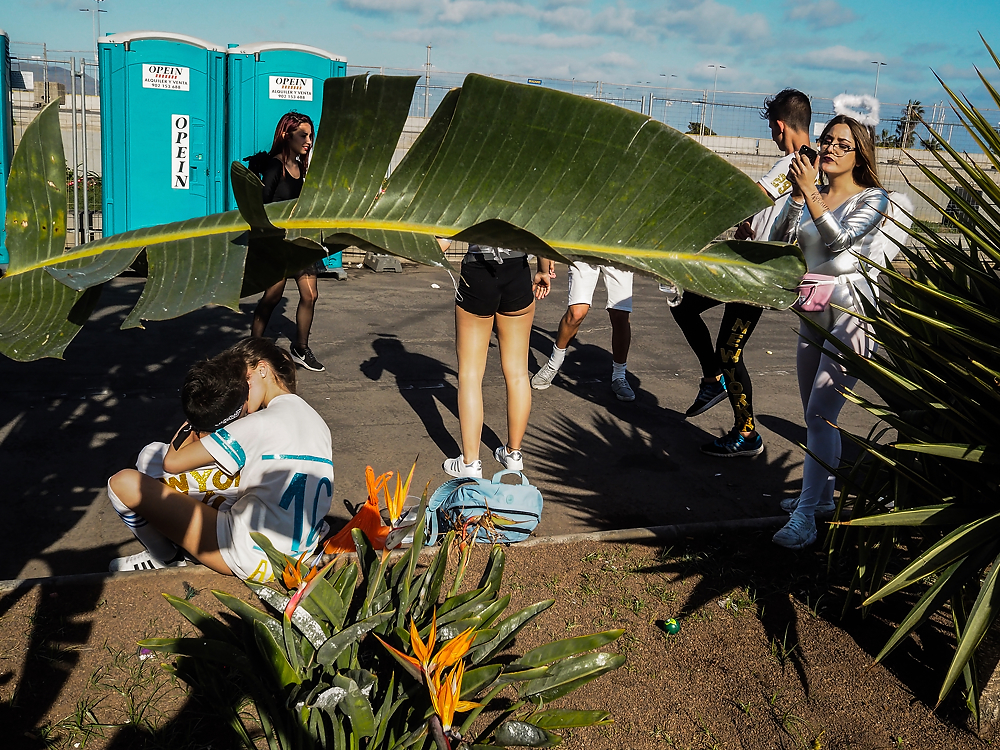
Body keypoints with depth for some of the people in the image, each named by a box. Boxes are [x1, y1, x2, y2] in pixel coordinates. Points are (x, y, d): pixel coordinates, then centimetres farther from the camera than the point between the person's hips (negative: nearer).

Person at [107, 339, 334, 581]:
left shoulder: (261, 423, -12)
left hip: (252, 558, -9)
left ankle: (166, 558, 16)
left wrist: (194, 421, 9)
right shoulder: (318, 421, 11)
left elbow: (172, 462, -10)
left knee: (124, 482, -8)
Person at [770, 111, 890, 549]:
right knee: (816, 415, 14)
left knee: (820, 415, -14)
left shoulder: (873, 199, -3)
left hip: (850, 315, -6)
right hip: (812, 314, 6)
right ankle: (823, 496, 28)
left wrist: (810, 193, -26)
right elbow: (778, 242, -3)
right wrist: (797, 194, -14)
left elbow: (839, 240, -21)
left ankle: (805, 518, -13)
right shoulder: (808, 195, 11)